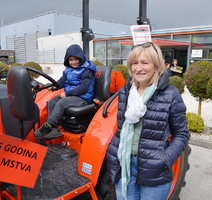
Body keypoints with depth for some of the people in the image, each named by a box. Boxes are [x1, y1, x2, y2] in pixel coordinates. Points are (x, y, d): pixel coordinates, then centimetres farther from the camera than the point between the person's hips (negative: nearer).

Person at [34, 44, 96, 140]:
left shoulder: (86, 71, -10)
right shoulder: (68, 69, 15)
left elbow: (84, 87, -18)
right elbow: (62, 81, 14)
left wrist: (67, 93, -20)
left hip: (82, 98, -8)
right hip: (69, 95, 8)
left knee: (61, 103, -29)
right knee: (51, 102, -10)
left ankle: (46, 127, -22)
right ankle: (54, 130, -18)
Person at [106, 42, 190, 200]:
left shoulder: (170, 94, -10)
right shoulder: (125, 92, 4)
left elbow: (181, 134, -4)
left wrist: (166, 161, -15)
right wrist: (114, 153, 7)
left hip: (154, 174, -3)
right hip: (123, 165, 4)